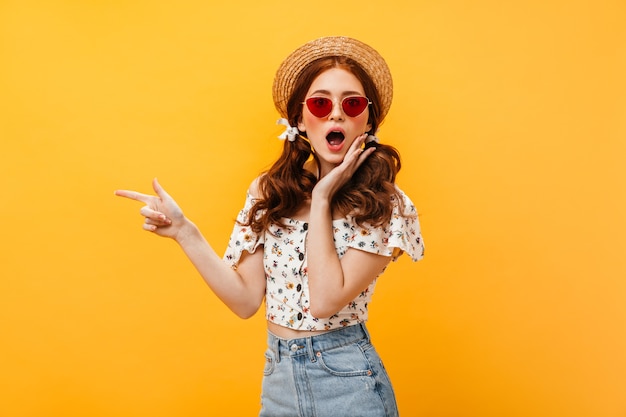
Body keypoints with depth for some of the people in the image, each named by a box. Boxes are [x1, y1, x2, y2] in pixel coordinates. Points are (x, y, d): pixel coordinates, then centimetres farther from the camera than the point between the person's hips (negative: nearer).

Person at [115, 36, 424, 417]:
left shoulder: (385, 205, -12)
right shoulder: (268, 193, -3)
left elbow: (325, 300, -22)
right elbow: (246, 300, -5)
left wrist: (321, 199, -19)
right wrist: (183, 231, -12)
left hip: (347, 383, -3)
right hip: (277, 375, 3)